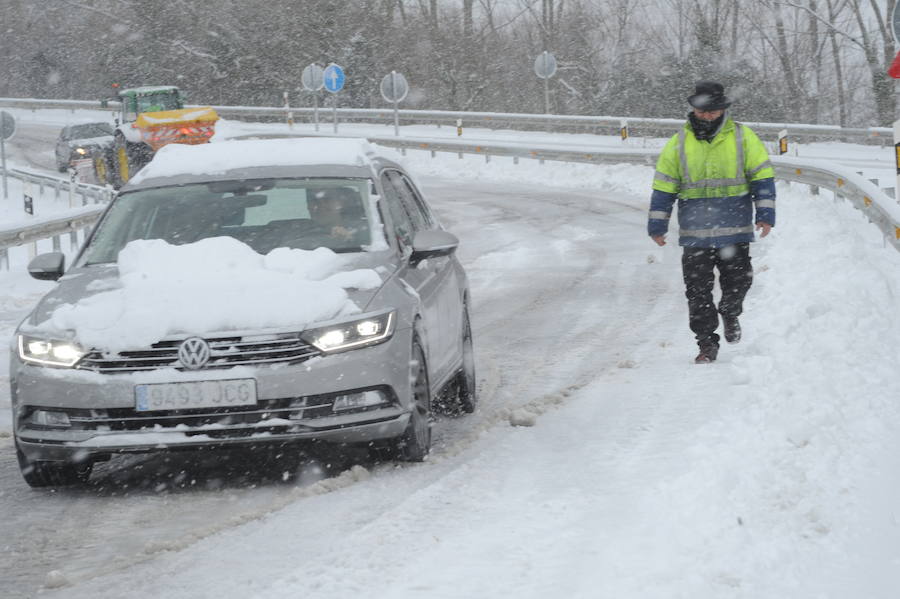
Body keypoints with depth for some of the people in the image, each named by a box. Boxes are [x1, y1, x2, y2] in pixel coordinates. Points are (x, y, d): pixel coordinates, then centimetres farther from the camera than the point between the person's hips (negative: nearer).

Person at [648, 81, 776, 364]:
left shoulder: (742, 138, 2)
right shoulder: (679, 143, 5)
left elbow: (762, 176, 4)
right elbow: (663, 186, 9)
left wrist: (765, 214, -4)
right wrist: (657, 224, 6)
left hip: (735, 230, -1)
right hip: (695, 231, 1)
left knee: (738, 281, 3)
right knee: (698, 290, -2)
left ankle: (730, 313, 35)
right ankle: (707, 343, 7)